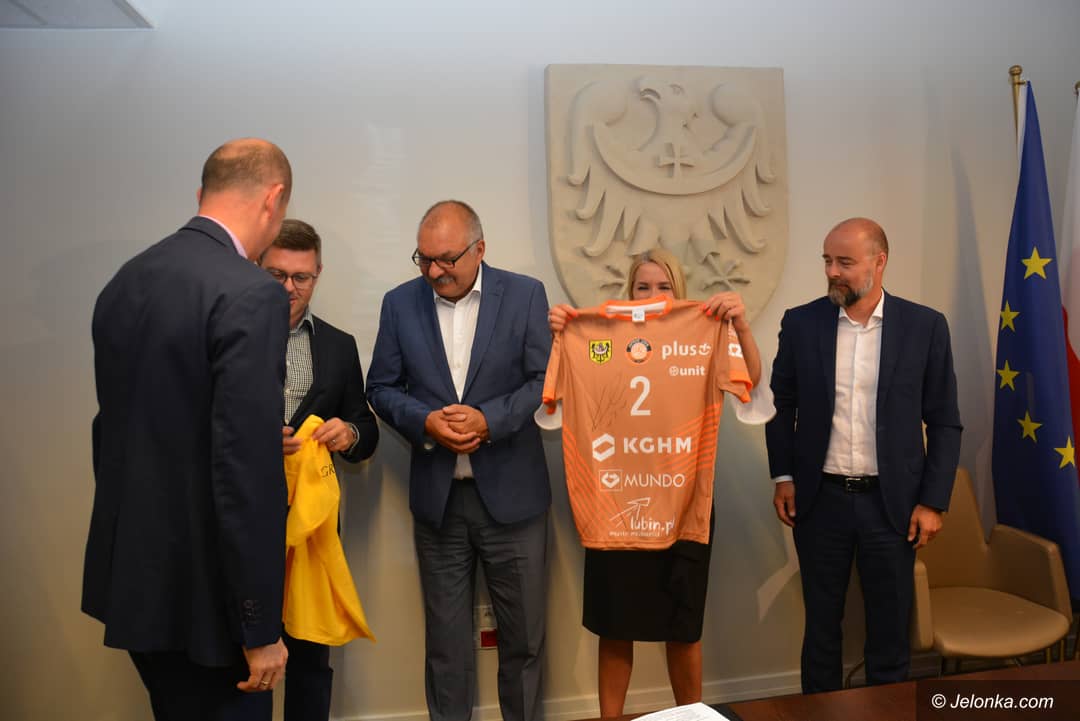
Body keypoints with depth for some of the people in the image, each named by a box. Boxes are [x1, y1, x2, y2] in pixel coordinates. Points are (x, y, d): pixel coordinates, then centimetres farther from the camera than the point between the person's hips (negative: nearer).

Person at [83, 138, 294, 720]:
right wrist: (260, 624, -17)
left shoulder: (123, 281, 5)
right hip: (203, 587, -8)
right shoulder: (249, 293, -20)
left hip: (131, 573, 8)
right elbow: (247, 470, -24)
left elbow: (119, 426, 13)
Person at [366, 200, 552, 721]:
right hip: (437, 496, 1)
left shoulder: (525, 294, -4)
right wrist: (426, 422, -14)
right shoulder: (399, 303, 2)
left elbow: (544, 380, -5)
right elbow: (382, 387, 4)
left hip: (510, 492, -1)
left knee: (522, 630, 13)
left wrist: (489, 419, -20)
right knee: (445, 635, 13)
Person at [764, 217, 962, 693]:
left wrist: (933, 500, -4)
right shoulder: (800, 323, -2)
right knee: (821, 626, 14)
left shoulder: (925, 326, -4)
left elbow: (944, 421, -1)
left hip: (892, 502, -1)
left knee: (890, 630, 12)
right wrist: (783, 476, 0)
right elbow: (782, 404, 7)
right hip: (820, 499, 1)